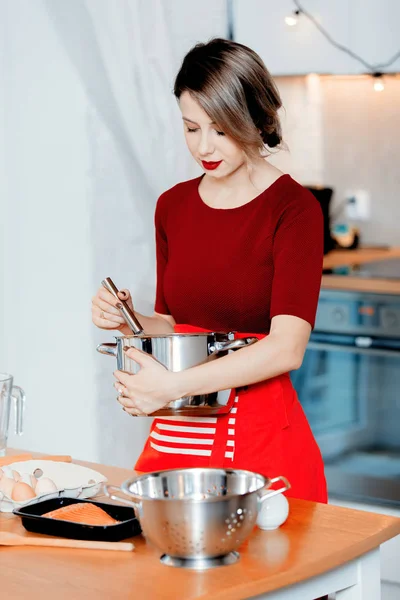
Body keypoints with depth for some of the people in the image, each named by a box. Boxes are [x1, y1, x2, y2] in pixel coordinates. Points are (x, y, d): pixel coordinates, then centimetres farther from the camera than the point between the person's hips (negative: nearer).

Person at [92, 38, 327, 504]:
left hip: (260, 437, -5)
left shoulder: (292, 208, -10)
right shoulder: (173, 207, 8)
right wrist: (128, 321, -2)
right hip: (173, 438, 5)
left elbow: (287, 347, -20)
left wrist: (173, 385, -27)